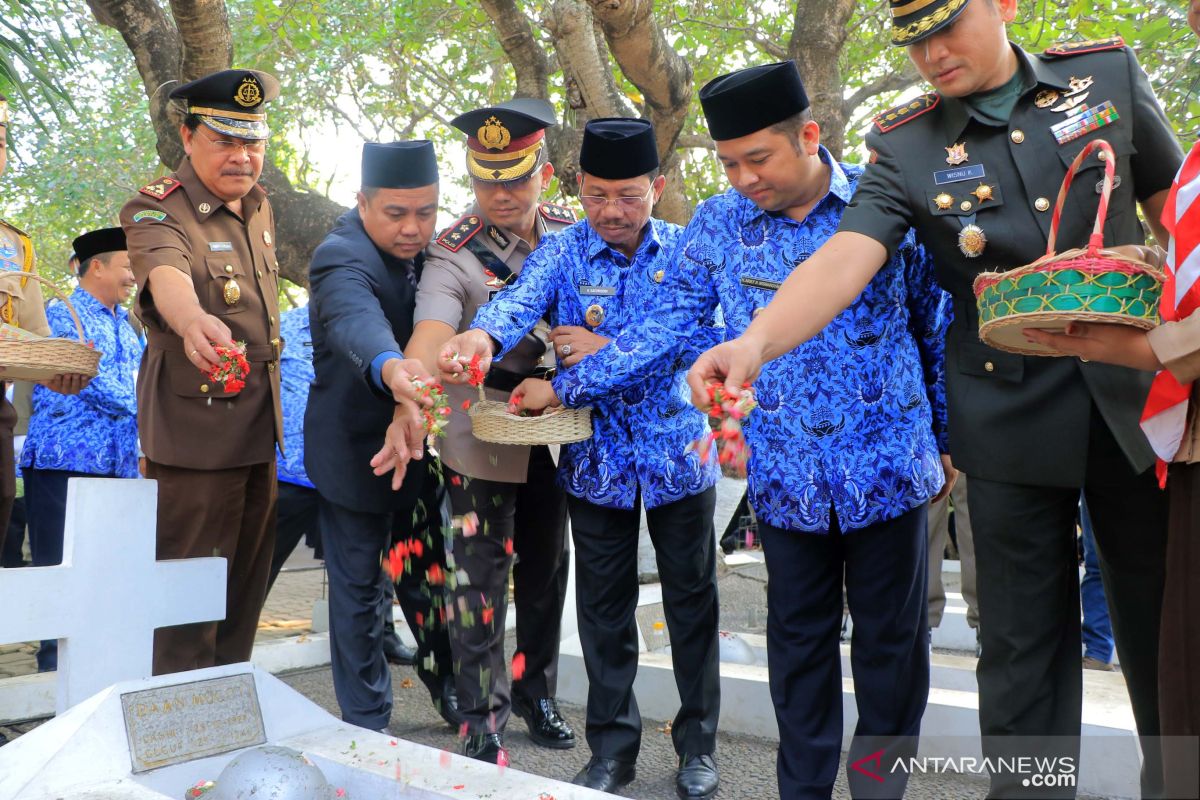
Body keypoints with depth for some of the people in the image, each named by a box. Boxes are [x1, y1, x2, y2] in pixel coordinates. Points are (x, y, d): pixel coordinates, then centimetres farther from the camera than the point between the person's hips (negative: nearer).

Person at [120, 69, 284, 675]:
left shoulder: (261, 208, 10)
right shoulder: (156, 210, -12)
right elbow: (166, 275, -35)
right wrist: (193, 321, -58)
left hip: (261, 428, 7)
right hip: (195, 430, -7)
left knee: (248, 585, 16)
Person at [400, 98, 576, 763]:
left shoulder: (570, 232, -3)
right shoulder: (453, 255, -18)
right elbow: (429, 336, -34)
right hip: (481, 439, -4)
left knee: (545, 574, 17)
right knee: (480, 582, 2)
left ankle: (536, 692, 37)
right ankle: (483, 723, 19)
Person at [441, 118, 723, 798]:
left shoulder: (685, 250, -5)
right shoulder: (563, 250, -3)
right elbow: (523, 298, -24)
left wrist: (603, 350, -24)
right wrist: (483, 335, -46)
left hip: (679, 453, 0)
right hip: (597, 459, 1)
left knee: (692, 602, 11)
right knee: (604, 610, 11)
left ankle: (699, 745, 30)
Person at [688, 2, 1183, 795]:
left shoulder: (1110, 73, 3)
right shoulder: (904, 147, -3)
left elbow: (1172, 207, 10)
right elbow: (844, 258, -19)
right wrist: (754, 342, -37)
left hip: (1135, 395, 2)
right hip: (1009, 422, -1)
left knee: (1161, 620, 12)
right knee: (1023, 641, 7)